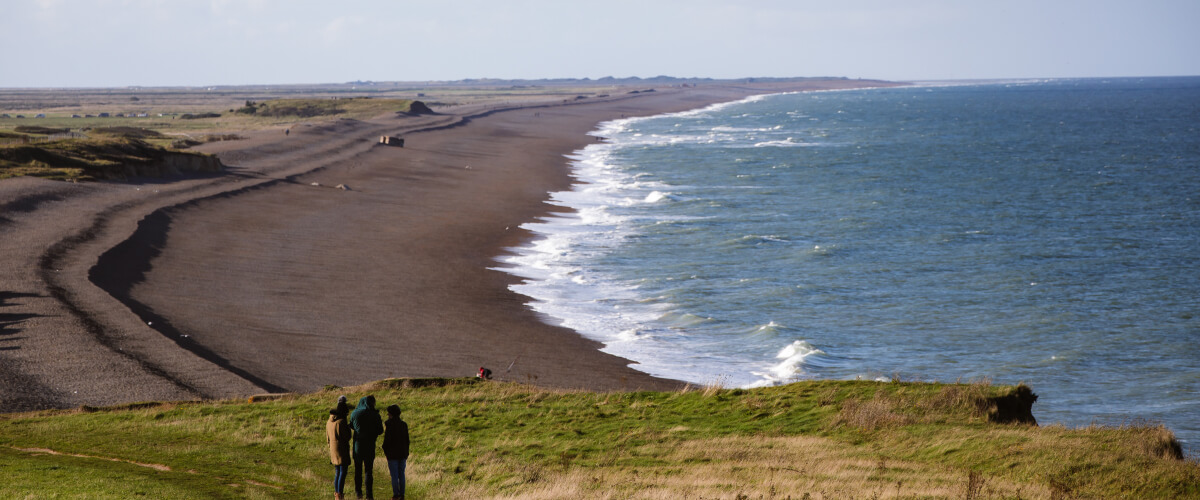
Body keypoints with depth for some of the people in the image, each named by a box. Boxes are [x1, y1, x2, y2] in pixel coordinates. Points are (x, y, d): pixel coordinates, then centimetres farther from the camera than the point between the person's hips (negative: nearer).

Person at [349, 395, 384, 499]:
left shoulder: (355, 413, -4)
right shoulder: (375, 415, -6)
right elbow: (380, 431, -1)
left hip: (358, 444, 1)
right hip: (370, 445, -1)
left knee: (358, 469, 14)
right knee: (368, 470, 5)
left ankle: (358, 492, 15)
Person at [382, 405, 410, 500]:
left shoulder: (389, 424, -12)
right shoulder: (404, 424, 5)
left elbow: (387, 438, -14)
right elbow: (407, 440, 8)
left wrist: (385, 450, 1)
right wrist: (406, 454, 15)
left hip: (392, 454, -5)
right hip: (402, 453, 5)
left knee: (394, 475, 0)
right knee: (401, 474, 10)